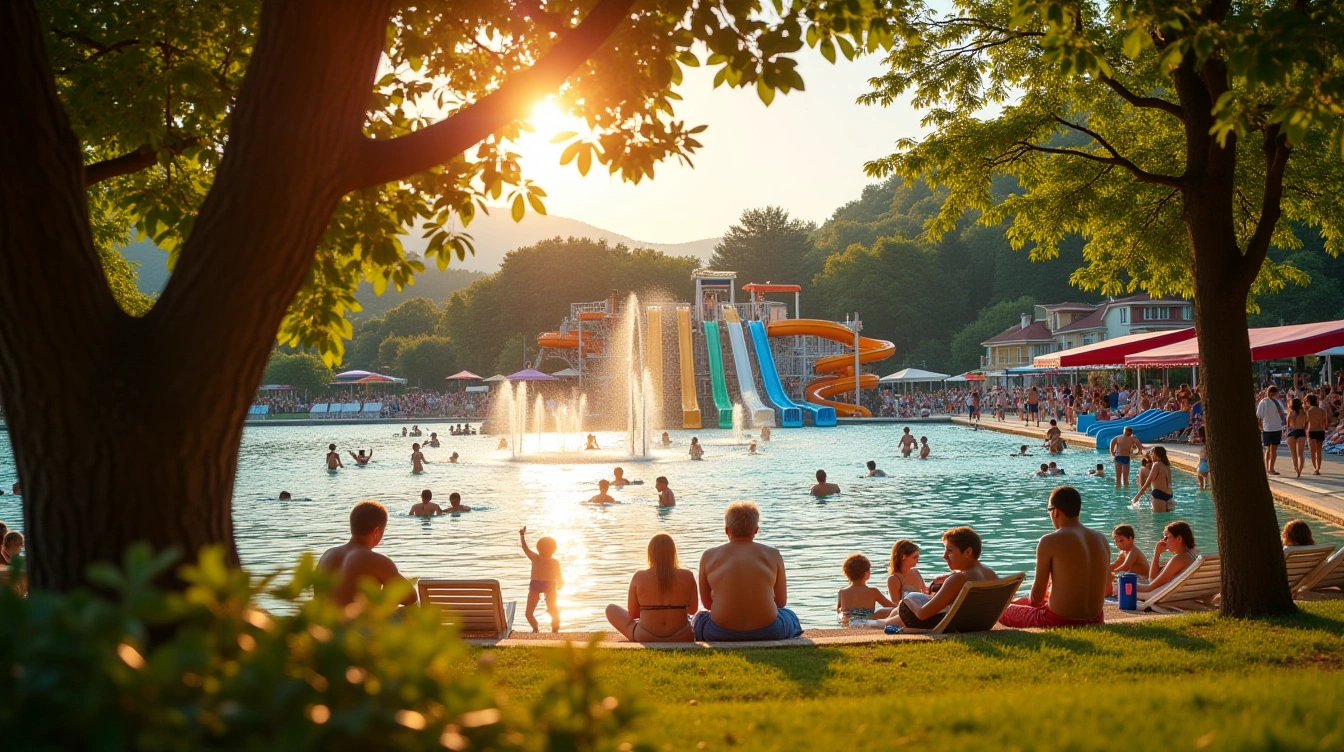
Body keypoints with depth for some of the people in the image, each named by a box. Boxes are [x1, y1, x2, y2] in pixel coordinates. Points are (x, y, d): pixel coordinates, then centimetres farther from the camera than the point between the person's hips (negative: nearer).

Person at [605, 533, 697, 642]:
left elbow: (632, 613, 0)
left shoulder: (639, 577, -9)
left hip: (645, 639, -2)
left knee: (611, 609, 24)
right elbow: (693, 610, 5)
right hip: (682, 639, 2)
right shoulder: (687, 576, -7)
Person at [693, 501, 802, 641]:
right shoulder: (773, 555, 1)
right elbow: (782, 602, 9)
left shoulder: (709, 556, 1)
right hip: (767, 632, 0)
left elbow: (707, 603, 10)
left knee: (699, 617, 35)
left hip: (721, 634, 0)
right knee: (790, 617, 34)